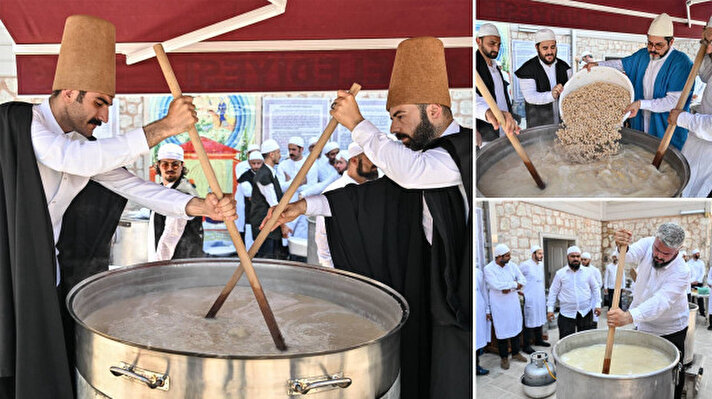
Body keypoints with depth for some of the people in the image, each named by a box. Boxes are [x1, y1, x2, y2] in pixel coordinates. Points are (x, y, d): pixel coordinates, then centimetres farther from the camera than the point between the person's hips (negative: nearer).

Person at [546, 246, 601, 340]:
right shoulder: (560, 273, 0)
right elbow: (553, 291, 5)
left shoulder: (587, 272, 4)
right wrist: (550, 309, 0)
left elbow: (595, 288, 12)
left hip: (586, 312, 2)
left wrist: (597, 305, 5)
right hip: (566, 314, -2)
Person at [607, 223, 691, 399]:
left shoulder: (681, 272, -30)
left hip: (670, 330, -4)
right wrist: (622, 246, -56)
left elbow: (660, 302, -41)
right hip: (644, 325, 4)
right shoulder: (647, 244, -15)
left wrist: (629, 317, -57)